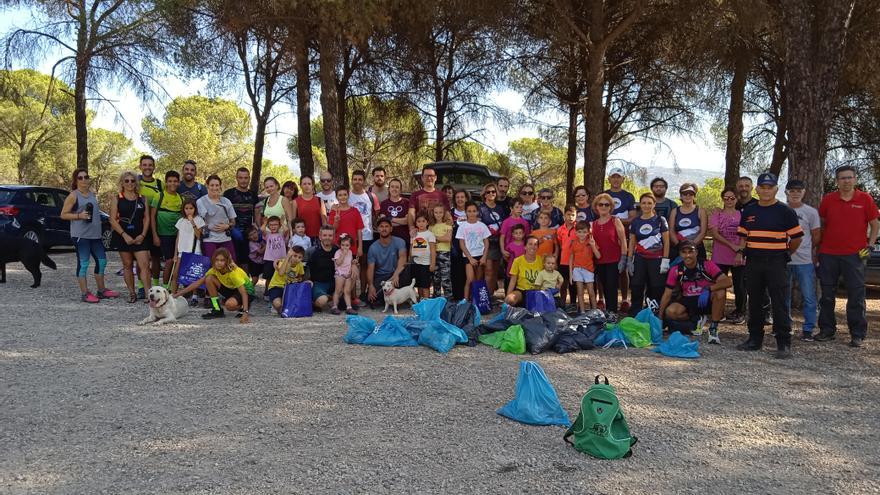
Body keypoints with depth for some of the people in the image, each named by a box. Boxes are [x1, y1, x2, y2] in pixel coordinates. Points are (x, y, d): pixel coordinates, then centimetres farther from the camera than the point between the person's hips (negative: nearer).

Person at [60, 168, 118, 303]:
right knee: (83, 264, -5)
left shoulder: (92, 194, 16)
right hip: (80, 235, -7)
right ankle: (85, 294, 1)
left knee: (102, 261, 12)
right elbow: (63, 215, -6)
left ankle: (101, 290, 25)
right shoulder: (73, 196, -4)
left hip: (95, 234, 7)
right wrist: (79, 216, -18)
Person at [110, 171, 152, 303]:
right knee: (127, 265, 8)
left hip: (139, 237, 0)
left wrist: (143, 235, -8)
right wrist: (125, 235, -13)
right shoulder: (117, 199, 2)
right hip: (123, 236, 0)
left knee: (144, 265, -10)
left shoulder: (142, 199, 8)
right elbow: (113, 220, -4)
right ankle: (132, 293, 17)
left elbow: (147, 218, 5)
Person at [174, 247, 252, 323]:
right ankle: (217, 310, -7)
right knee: (209, 279, -17)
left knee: (230, 304, -39)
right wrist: (179, 293, -15)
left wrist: (245, 313, -48)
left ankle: (242, 307, -3)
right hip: (230, 289, 6)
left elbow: (243, 292, -36)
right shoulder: (215, 270, -13)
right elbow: (199, 282, -8)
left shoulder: (234, 272, -31)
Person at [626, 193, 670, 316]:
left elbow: (666, 242, 0)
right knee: (636, 289, 0)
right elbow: (631, 243, 12)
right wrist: (629, 261, 7)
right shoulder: (635, 222, 9)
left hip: (656, 259, -2)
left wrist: (665, 260, -7)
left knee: (656, 291, 0)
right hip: (640, 259, 2)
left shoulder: (660, 220, 1)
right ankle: (634, 316, 7)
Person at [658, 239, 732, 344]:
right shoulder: (676, 270, -8)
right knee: (670, 312, -27)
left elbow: (728, 282, -24)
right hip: (688, 301, 2)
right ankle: (696, 319, 6)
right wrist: (660, 316, -8)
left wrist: (708, 289, -39)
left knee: (720, 292, -32)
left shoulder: (707, 266, -14)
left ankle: (713, 329, -17)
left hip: (707, 300, -2)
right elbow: (667, 294, -4)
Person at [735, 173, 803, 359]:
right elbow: (743, 235, 19)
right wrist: (740, 252, 4)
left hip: (776, 263, -4)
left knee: (779, 303, -5)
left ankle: (784, 343, -1)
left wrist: (785, 254, 6)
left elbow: (796, 237, 1)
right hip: (753, 262, 5)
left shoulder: (785, 212, -1)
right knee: (754, 302, 11)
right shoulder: (748, 211, 12)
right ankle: (755, 339, 21)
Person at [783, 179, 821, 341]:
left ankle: (808, 329, 5)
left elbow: (817, 236, 7)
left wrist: (811, 253, 8)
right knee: (783, 296, 10)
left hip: (805, 261, -1)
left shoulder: (811, 212, 2)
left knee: (809, 297, -2)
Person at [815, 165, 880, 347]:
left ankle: (858, 334, 8)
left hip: (854, 255, -2)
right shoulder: (828, 199, 4)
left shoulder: (865, 199, 0)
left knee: (856, 295, 1)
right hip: (828, 254, 2)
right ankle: (827, 330, 19)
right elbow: (821, 224, 14)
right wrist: (819, 246, 8)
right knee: (827, 295, 8)